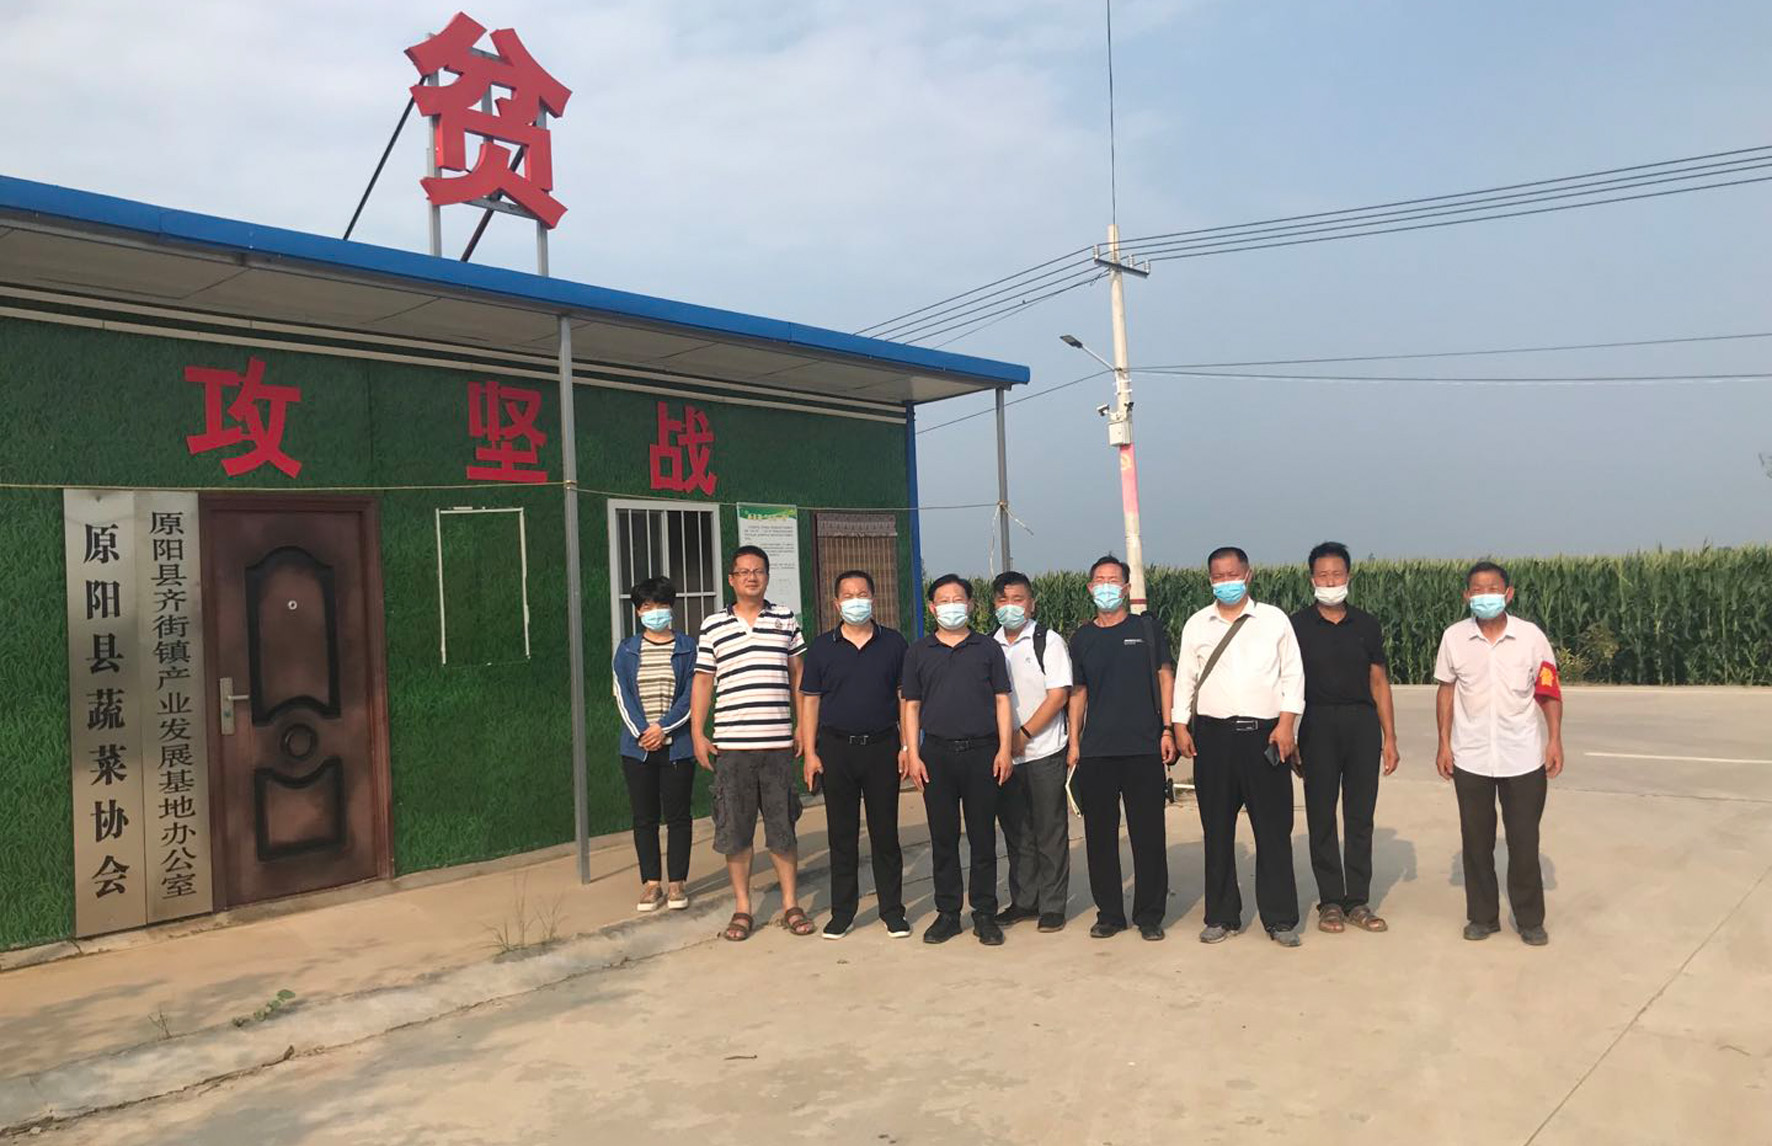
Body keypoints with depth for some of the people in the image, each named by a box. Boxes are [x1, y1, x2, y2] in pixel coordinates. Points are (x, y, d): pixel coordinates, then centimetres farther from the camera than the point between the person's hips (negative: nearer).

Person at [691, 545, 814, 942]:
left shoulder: (785, 620, 8)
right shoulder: (713, 625, 5)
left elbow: (798, 676, 12)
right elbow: (703, 681, 7)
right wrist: (698, 734, 1)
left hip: (778, 743, 0)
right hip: (731, 744, 0)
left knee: (783, 827, 6)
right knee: (733, 830, 5)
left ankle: (791, 904, 19)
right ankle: (742, 909, 17)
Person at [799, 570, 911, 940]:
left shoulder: (893, 643, 5)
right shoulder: (822, 647, 5)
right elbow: (809, 701, 5)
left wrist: (907, 746, 0)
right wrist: (810, 752, -2)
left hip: (882, 746, 0)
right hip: (836, 748, 0)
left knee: (885, 832, 5)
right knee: (841, 834, 6)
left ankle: (892, 910, 15)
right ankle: (842, 911, 16)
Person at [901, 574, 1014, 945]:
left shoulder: (988, 649, 8)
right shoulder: (918, 652, 9)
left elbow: (1001, 701, 6)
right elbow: (911, 706, 9)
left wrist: (1004, 749, -3)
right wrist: (912, 754, 1)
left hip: (981, 751, -1)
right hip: (936, 753, 1)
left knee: (983, 837, 3)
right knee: (942, 837, 6)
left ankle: (985, 914, 12)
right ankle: (947, 913, 15)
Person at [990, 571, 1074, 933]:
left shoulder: (1049, 642, -3)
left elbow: (1058, 696, -10)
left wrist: (1023, 734, -15)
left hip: (1044, 752, -4)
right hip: (1004, 754, 4)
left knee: (1050, 831, 2)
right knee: (1016, 832, 11)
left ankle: (1053, 906, 11)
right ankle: (1024, 901, 23)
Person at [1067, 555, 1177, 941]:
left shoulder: (1147, 628, 5)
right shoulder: (1082, 638, 11)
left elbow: (1165, 677, 5)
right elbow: (1079, 692, 15)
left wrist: (1167, 729, -3)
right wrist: (1073, 742, 9)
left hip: (1144, 748, -2)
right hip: (1095, 752, 2)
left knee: (1148, 833, 1)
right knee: (1100, 834, 5)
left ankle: (1150, 914, 13)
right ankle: (1109, 913, 17)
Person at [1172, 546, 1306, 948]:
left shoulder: (1274, 620, 7)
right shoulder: (1196, 625, 12)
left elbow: (1293, 674, 4)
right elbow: (1185, 679, 13)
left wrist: (1287, 722, -6)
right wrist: (1180, 726, 4)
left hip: (1265, 734, -2)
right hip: (1213, 734, 2)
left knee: (1274, 829, 0)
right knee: (1217, 830, 7)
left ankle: (1280, 918, 10)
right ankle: (1222, 916, 17)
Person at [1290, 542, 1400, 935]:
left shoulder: (1366, 624, 7)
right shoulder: (1297, 625, 1)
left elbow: (1379, 682, 10)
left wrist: (1390, 738, 6)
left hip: (1362, 723, 2)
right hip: (1318, 725, -2)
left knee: (1361, 817, 5)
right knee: (1321, 817, 3)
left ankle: (1358, 902, 14)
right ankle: (1330, 901, 13)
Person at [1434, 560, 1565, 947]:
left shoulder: (1531, 636, -5)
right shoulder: (1454, 637, -2)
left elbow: (1549, 692, 2)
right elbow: (1447, 691, 5)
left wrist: (1554, 740, -5)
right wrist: (1444, 744, 2)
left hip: (1523, 756, -1)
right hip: (1471, 757, 1)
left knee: (1524, 841, 5)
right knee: (1476, 839, 8)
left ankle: (1530, 919, 20)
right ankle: (1482, 916, 21)